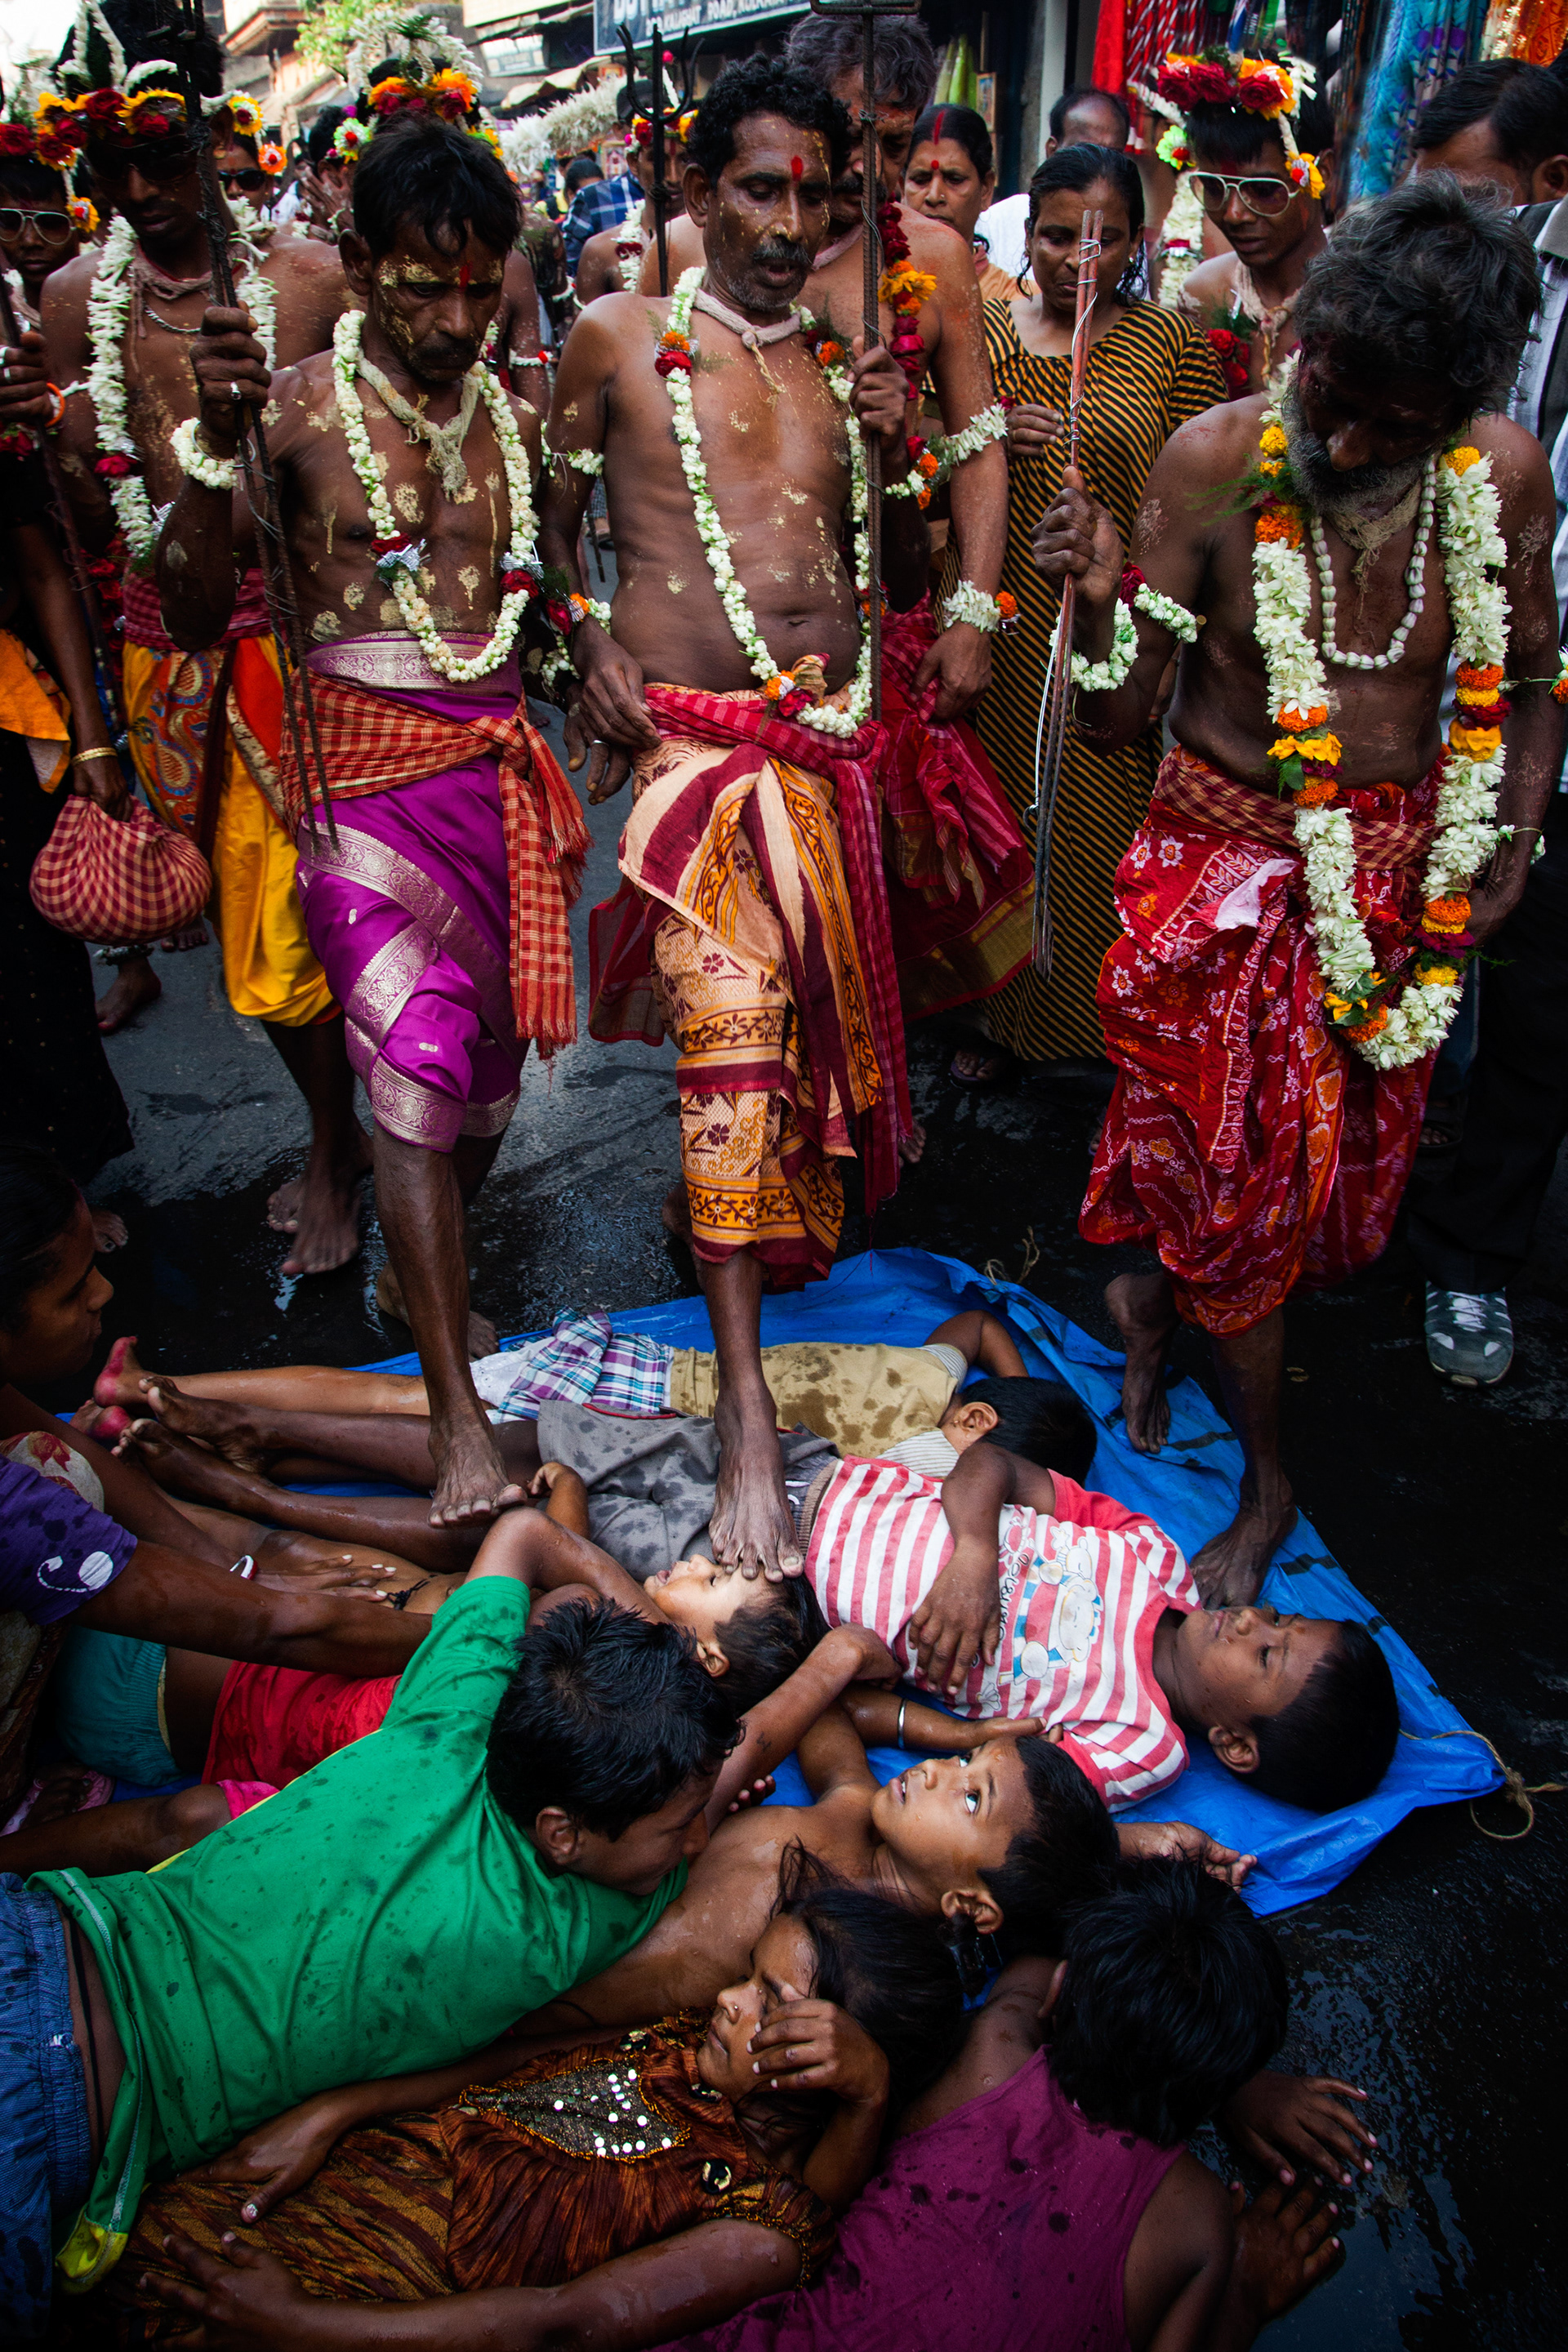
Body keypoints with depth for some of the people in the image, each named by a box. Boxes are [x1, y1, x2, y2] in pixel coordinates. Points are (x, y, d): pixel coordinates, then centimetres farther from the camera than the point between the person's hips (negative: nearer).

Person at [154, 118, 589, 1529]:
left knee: (492, 1051, 9)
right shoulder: (299, 408, -4)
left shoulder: (514, 418, 9)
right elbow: (194, 615, -9)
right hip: (367, 765, -5)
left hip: (499, 763, 5)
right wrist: (217, 442, -20)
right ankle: (456, 1409, -9)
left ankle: (420, 1275, 36)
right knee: (417, 1058, -14)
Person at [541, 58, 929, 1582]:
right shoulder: (619, 339, 7)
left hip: (829, 732, 5)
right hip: (689, 728, -5)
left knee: (807, 1006, 9)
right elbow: (545, 522, 13)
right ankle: (744, 1401, -14)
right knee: (731, 1014, -17)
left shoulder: (840, 365, 17)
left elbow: (907, 584, 18)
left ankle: (723, 1194, 38)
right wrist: (586, 642, -3)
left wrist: (899, 460, 1)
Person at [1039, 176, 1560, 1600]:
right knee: (1239, 1174, 1)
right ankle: (1267, 1482, 24)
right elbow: (1117, 722, -14)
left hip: (1400, 866, 4)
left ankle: (1154, 1294, 45)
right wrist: (1102, 600, -32)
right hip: (1227, 858, -3)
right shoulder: (1219, 460, -16)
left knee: (1351, 1155, 14)